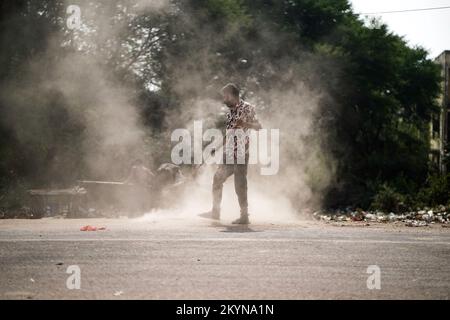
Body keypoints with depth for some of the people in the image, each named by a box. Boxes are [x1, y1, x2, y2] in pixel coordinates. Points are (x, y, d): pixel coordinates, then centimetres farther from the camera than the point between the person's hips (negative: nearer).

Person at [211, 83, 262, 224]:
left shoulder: (247, 108, -8)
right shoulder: (230, 111, 15)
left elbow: (258, 127, -16)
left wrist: (245, 124, -32)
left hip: (241, 153, -9)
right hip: (228, 154, 9)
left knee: (240, 185, -7)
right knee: (217, 179, 13)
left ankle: (244, 216, 0)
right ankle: (215, 211, 23)